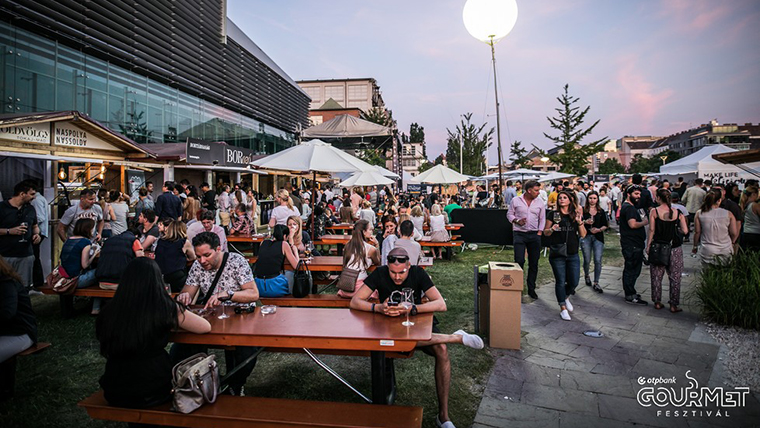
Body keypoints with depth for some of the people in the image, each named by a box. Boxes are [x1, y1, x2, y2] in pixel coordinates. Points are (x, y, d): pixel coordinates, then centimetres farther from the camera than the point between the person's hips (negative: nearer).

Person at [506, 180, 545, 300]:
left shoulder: (540, 202, 6)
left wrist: (539, 233, 1)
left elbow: (542, 219, 11)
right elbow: (509, 214, 7)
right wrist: (517, 221, -12)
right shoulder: (516, 200, 0)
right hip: (519, 234, -2)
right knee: (519, 261, -9)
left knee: (534, 263, 6)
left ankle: (531, 289, 18)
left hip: (534, 235, 3)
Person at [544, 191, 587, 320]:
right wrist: (552, 229, -19)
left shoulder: (576, 214, 6)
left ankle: (566, 297, 37)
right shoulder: (554, 214, 0)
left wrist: (579, 222, -11)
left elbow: (583, 235, 4)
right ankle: (563, 308, 17)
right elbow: (545, 232, 2)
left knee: (574, 282, 5)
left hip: (573, 254, 3)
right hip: (557, 255, -2)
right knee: (560, 281, 3)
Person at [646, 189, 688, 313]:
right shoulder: (678, 212, -1)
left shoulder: (654, 212, -6)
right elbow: (685, 231, -3)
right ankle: (674, 305, 14)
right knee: (675, 277, 10)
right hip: (675, 248, 1)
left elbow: (651, 231, -7)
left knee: (656, 276, 11)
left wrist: (648, 246, 0)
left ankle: (657, 302, 17)